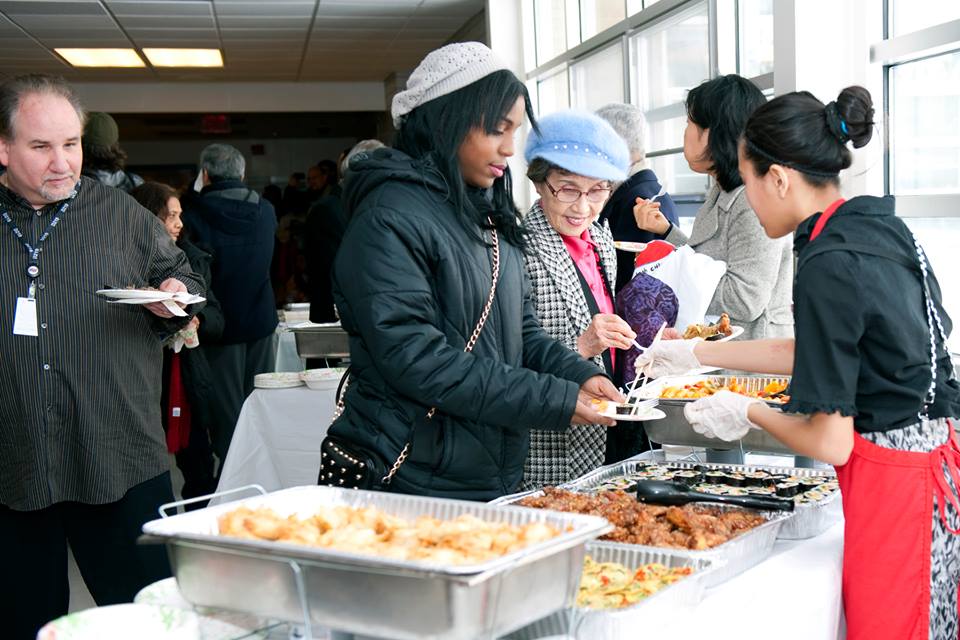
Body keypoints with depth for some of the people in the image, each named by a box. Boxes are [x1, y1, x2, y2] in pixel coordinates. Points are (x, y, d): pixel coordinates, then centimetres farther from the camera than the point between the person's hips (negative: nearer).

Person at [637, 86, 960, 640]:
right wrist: (696, 353, 23)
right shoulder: (881, 226, 5)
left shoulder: (827, 267, -21)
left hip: (894, 485, -9)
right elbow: (813, 353, 18)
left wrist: (747, 413, 0)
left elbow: (831, 443, -19)